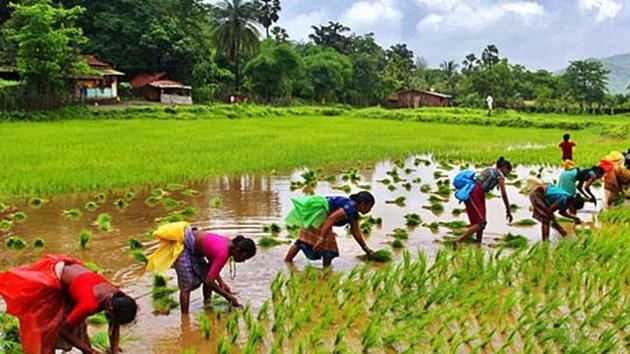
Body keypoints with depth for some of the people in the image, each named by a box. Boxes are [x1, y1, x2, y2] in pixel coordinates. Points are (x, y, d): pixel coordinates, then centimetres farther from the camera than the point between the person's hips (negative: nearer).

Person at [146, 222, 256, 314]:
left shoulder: (230, 244, -4)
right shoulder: (223, 253, -29)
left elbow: (211, 265, 7)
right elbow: (209, 281, -26)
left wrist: (221, 282, -4)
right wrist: (228, 295, -16)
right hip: (181, 245, -9)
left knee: (205, 275, 10)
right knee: (187, 285, -7)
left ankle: (207, 306, 23)